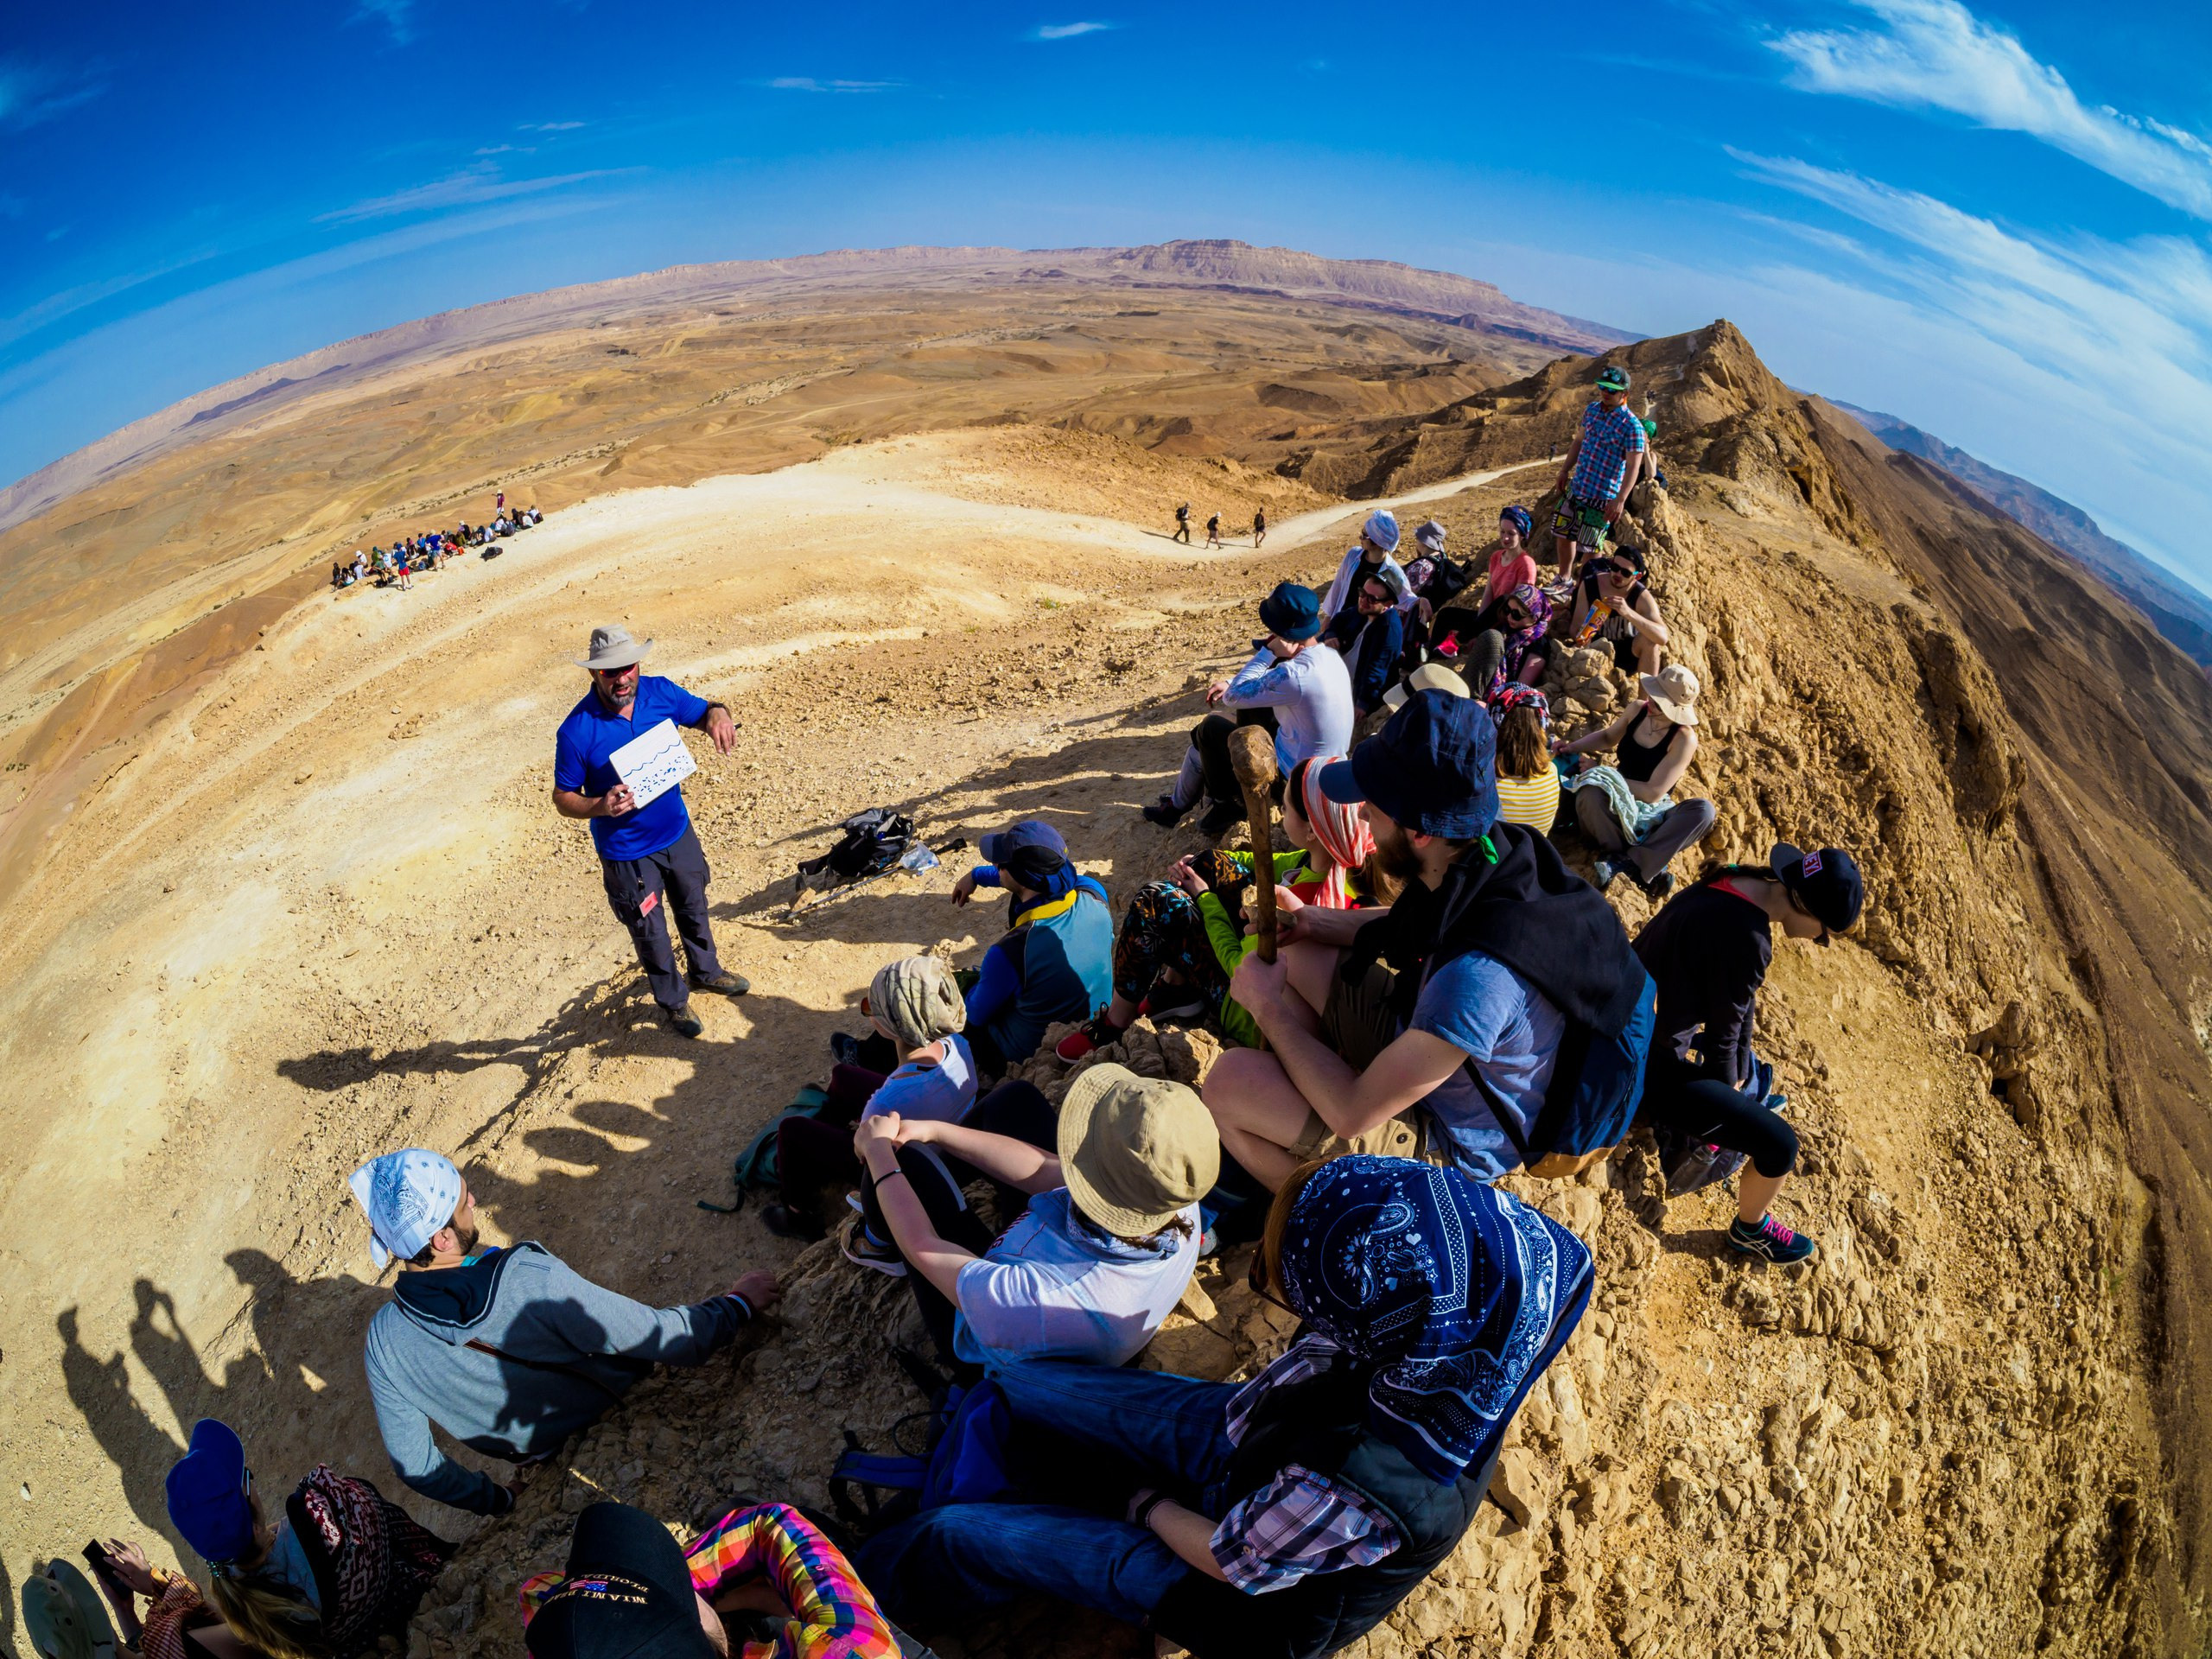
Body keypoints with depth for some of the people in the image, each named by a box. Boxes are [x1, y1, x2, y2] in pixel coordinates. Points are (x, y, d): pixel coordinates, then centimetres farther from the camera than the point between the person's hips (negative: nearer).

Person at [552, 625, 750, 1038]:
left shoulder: (661, 692, -12)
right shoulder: (577, 730, -23)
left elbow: (703, 712, 2)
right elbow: (563, 798, -15)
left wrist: (718, 714, -23)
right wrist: (600, 807, -36)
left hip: (677, 832, 5)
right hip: (626, 852, -4)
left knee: (694, 908, 26)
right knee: (651, 932, 14)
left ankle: (705, 971, 53)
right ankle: (673, 1001, 38)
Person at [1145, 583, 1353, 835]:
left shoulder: (1296, 676, -33)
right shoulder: (1328, 655, -3)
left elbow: (1232, 698, -22)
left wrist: (1267, 652, -20)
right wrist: (1232, 685, 4)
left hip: (1292, 775, -8)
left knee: (1210, 729, 4)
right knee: (1248, 703, 20)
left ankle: (1227, 803, 26)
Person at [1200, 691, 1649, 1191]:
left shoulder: (1477, 978, -43)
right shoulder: (1499, 846, -17)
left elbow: (1352, 1114, -30)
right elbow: (1416, 929, 9)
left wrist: (1270, 1008, -18)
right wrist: (1312, 921, -1)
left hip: (1446, 1142, -8)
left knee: (1230, 1080, -18)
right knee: (1293, 956, 9)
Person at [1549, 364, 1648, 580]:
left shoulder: (1632, 425, -16)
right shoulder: (1592, 410, 4)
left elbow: (1633, 467, -18)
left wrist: (1620, 500, -24)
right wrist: (1564, 472, 14)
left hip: (1603, 496, -7)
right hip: (1575, 488, 7)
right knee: (1562, 534, 15)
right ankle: (1563, 579, 34)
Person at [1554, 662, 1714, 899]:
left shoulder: (1684, 738, -18)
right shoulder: (1637, 709, -5)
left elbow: (1653, 793, -20)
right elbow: (1608, 737, 17)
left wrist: (1603, 774, -17)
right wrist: (1573, 747, 0)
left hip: (1651, 812, -1)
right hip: (1616, 805, 2)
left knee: (1703, 809, -33)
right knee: (1590, 793, -36)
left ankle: (1621, 861, -40)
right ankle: (1642, 865, -27)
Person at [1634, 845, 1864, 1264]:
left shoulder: (1736, 883, -2)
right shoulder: (1748, 939, -29)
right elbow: (1724, 1034, -15)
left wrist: (1736, 1079, 14)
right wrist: (1729, 1087, 4)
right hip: (1649, 1067, -9)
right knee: (1779, 1145, 0)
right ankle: (1750, 1230, 25)